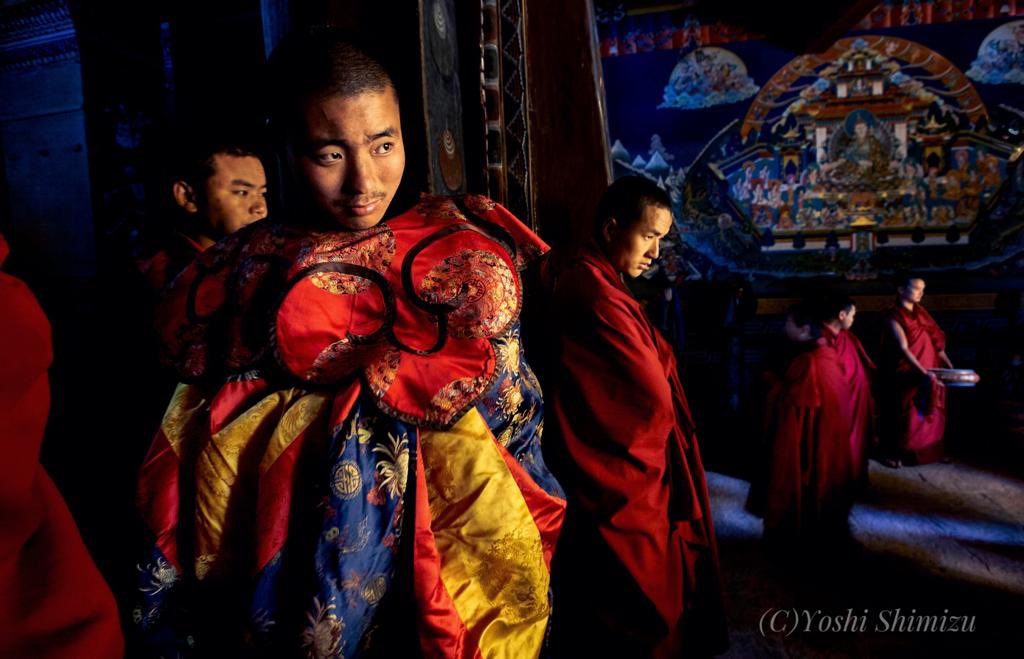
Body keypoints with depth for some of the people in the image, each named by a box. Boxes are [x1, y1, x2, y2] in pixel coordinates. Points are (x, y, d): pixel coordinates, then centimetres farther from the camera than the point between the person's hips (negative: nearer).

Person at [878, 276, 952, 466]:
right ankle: (892, 453, 17)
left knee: (928, 413, 13)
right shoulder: (893, 315, -14)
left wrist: (948, 365, 1)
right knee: (902, 415, 3)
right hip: (906, 375, -7)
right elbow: (903, 349, -21)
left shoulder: (921, 312, 9)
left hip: (929, 372, 7)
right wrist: (924, 373, -28)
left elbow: (935, 339, 11)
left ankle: (926, 450, 27)